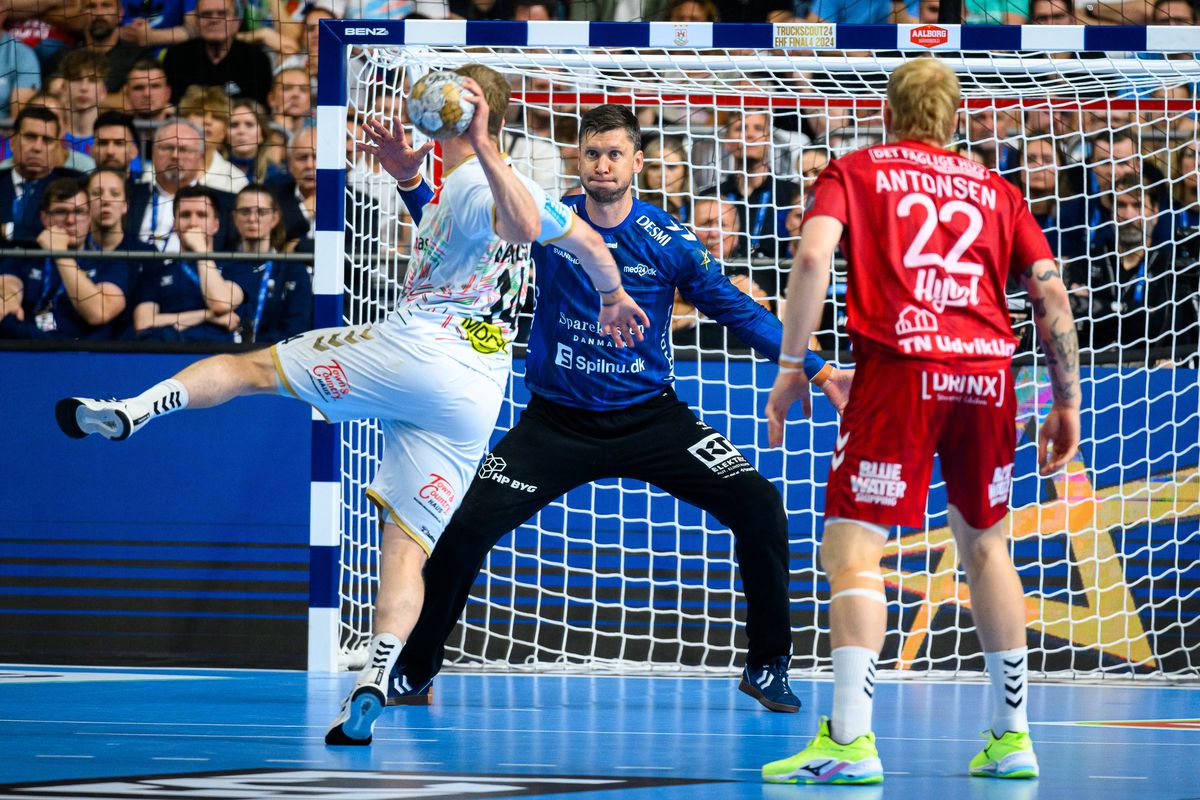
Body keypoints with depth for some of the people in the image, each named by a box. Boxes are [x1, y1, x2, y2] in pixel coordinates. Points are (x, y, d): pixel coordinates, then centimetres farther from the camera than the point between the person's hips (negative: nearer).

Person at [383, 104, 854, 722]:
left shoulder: (668, 242, -7)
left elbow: (738, 312, 0)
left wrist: (821, 372, -4)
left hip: (651, 417, 0)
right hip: (555, 420, 0)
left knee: (760, 507, -16)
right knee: (465, 528, -16)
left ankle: (766, 668, 3)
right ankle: (413, 674, 7)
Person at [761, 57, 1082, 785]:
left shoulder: (856, 171, 13)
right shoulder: (994, 188, 20)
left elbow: (814, 256, -5)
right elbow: (1052, 294, 12)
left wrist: (791, 366, -5)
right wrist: (1068, 403, 16)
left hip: (902, 368, -4)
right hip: (989, 370, 4)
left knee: (853, 547, -5)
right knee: (985, 543, 20)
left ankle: (850, 740, -18)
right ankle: (1012, 737, 23)